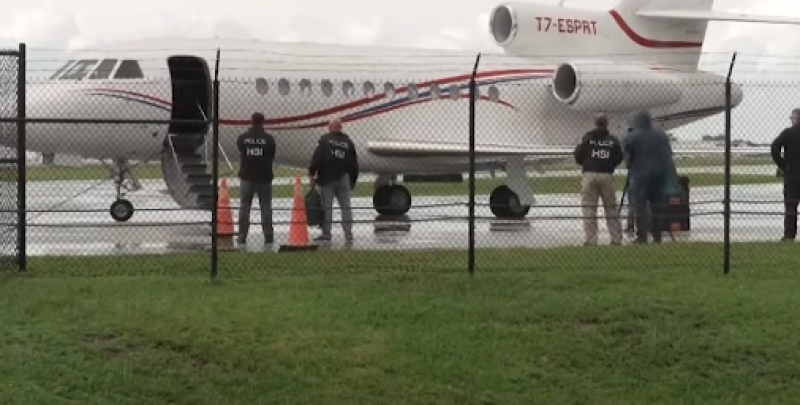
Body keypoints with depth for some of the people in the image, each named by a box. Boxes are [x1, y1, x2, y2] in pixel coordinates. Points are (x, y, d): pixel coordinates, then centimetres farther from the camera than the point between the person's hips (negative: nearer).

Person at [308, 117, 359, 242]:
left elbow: (317, 158, -11)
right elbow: (354, 163, 13)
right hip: (343, 178, 4)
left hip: (327, 178, -3)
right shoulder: (348, 142, 9)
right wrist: (353, 180, 20)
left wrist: (311, 174, -5)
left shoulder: (325, 140, -5)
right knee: (346, 206, 6)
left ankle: (326, 234, 2)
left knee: (326, 206, 1)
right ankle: (348, 234, 4)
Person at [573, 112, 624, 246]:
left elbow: (578, 156, -2)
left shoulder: (587, 138, -1)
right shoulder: (613, 140, 4)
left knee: (589, 210, 2)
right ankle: (616, 239, 11)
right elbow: (619, 158, 5)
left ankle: (590, 240, -3)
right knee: (611, 209, 11)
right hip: (607, 176, 2)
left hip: (589, 175, -1)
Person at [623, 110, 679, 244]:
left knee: (640, 206, -3)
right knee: (658, 206, 10)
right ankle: (657, 237, 11)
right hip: (660, 175, 5)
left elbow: (628, 157, -3)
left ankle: (642, 237, -8)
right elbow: (668, 156, 12)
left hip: (640, 175, -5)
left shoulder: (631, 137, -7)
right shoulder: (661, 135, 9)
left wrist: (631, 168, 16)